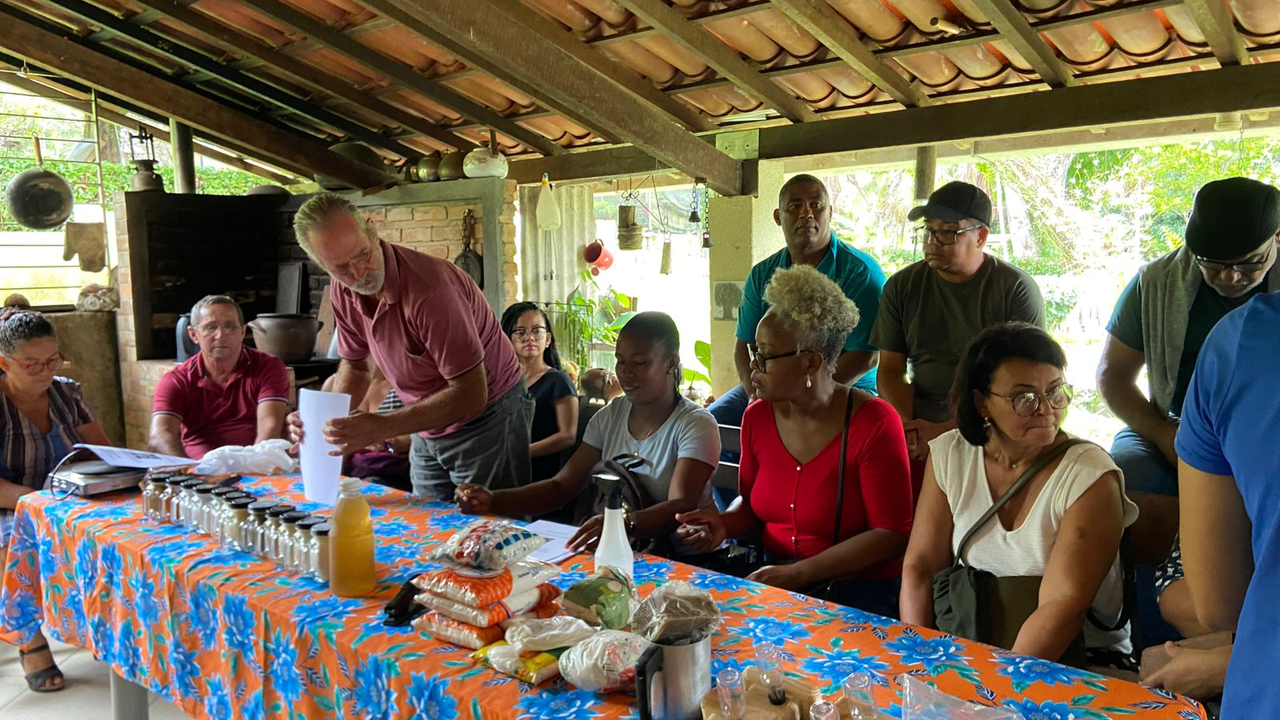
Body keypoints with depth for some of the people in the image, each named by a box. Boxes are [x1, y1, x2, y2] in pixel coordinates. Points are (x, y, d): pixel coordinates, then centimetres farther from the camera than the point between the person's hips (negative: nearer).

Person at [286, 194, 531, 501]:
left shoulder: (428, 287, -30)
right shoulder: (342, 292, -6)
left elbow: (470, 395, -29)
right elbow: (355, 366, 11)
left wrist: (383, 427, -33)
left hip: (487, 418, -7)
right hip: (429, 429, 7)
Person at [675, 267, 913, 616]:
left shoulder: (874, 423, -14)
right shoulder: (757, 417, 3)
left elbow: (891, 534, -12)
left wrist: (798, 574, -18)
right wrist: (724, 523, -7)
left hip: (862, 590, -5)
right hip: (775, 579, 6)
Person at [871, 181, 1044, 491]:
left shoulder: (1017, 290, -1)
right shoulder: (902, 286, 10)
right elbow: (890, 369, 10)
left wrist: (947, 431, -16)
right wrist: (907, 426, -11)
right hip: (919, 428, 3)